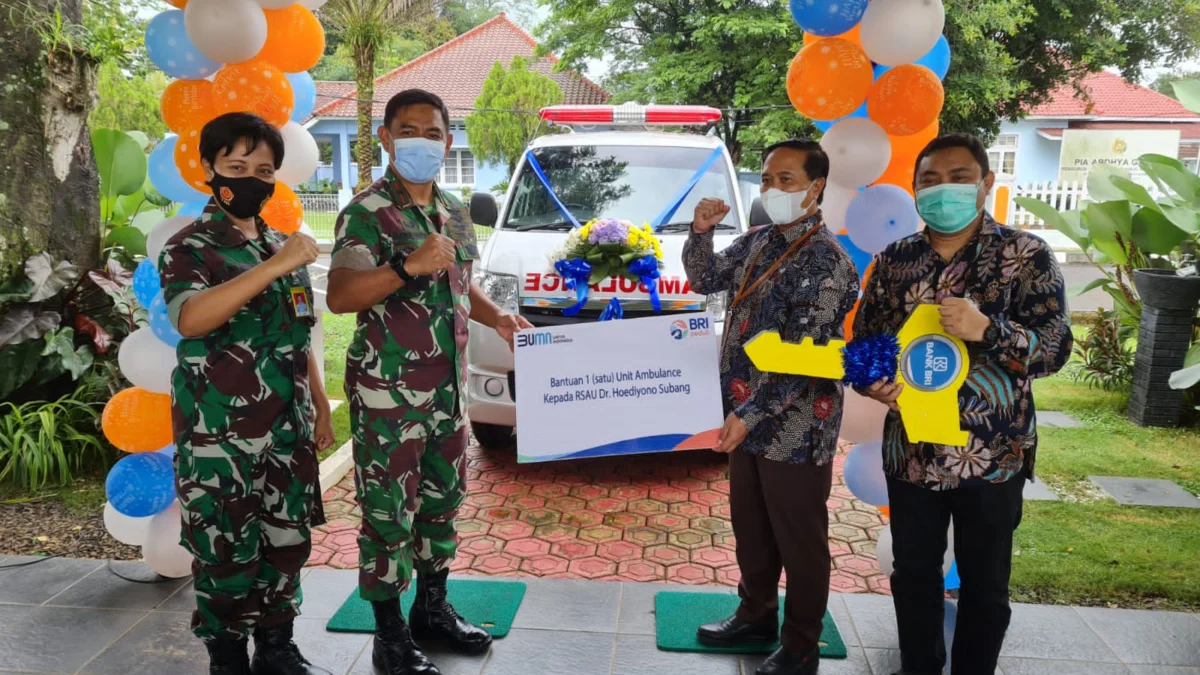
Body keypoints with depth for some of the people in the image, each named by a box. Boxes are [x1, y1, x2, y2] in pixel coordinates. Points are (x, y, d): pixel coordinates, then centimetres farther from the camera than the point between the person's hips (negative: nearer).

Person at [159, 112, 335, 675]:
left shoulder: (283, 246, 12)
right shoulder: (189, 247, -7)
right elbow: (190, 319, -28)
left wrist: (321, 408, 16)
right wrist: (274, 267, -32)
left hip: (288, 428, 6)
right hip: (220, 434, -5)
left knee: (286, 543, 12)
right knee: (227, 553, 2)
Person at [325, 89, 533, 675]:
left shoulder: (454, 211, 11)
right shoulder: (367, 212, -11)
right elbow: (340, 297, -21)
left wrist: (496, 318, 4)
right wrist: (408, 266, -32)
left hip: (448, 387, 7)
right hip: (388, 391, -7)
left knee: (442, 500, 17)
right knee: (388, 512, 2)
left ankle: (433, 608, 34)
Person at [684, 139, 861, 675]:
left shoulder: (825, 260, -19)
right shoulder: (758, 242, 6)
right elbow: (705, 281, 14)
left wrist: (749, 413, -23)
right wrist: (701, 232, -5)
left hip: (795, 428, -8)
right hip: (748, 416, 8)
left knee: (798, 539, 7)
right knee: (749, 526, 21)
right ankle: (756, 615, 40)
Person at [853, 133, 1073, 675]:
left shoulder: (1027, 255, -7)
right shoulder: (894, 260, 3)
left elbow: (1055, 349, -11)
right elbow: (864, 341, 8)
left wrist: (988, 329, -29)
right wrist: (872, 382, -14)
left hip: (992, 454, -3)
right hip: (910, 450, 3)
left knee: (984, 582, 13)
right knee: (913, 571, 17)